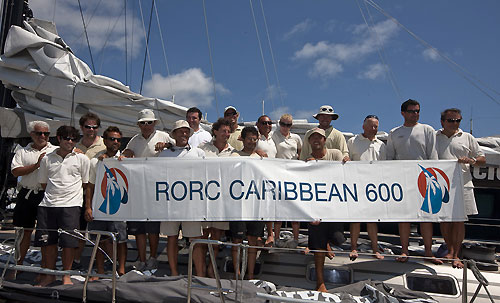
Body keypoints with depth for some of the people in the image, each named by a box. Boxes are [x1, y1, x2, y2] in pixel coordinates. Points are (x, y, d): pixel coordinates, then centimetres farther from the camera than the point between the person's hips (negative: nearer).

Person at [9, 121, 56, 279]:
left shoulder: (56, 151, 7)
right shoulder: (22, 152, 11)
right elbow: (15, 171, -2)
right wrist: (37, 165, -11)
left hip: (47, 195, -2)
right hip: (27, 195, 2)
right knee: (25, 231, 10)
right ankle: (17, 266, 23)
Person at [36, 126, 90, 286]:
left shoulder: (82, 159, 4)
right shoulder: (47, 159, 10)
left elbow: (86, 183, 9)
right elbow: (43, 183, 19)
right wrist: (55, 192, 11)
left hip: (70, 205, -3)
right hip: (48, 204, 3)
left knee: (68, 242, -4)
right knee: (47, 241, 7)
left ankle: (66, 276, 12)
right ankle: (50, 275, 24)